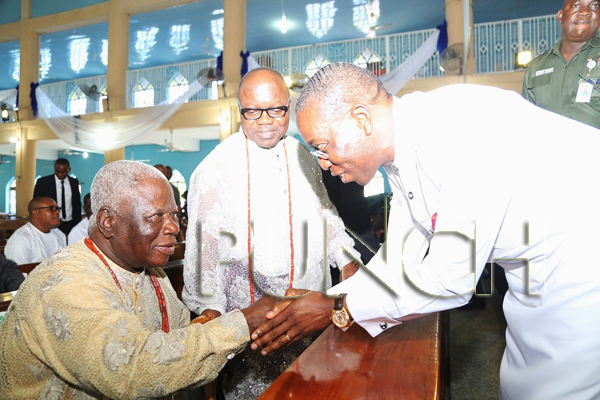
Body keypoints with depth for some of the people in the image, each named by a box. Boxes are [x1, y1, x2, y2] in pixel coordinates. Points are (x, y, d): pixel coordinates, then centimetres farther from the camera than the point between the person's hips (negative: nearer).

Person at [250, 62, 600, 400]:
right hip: (535, 266, 7)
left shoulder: (462, 131, -32)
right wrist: (329, 300, -6)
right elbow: (401, 258, 3)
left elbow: (449, 279, -29)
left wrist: (339, 309, -19)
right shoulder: (400, 147, -4)